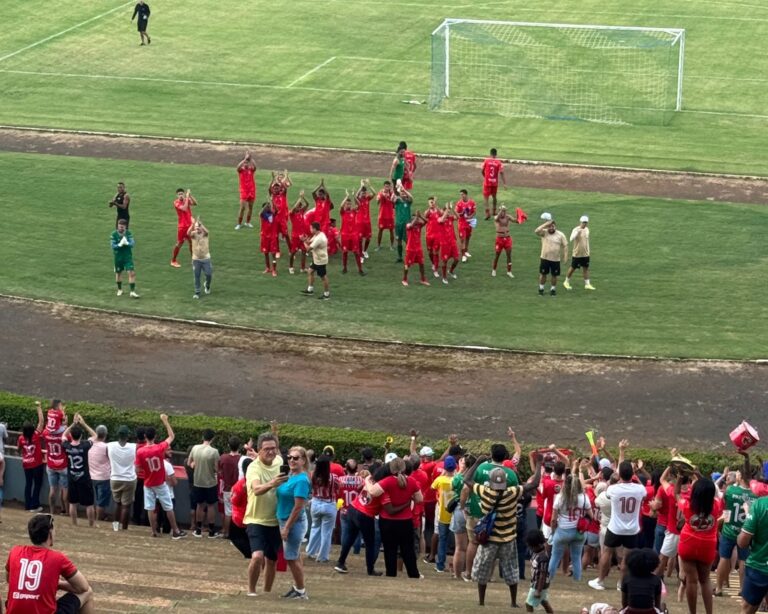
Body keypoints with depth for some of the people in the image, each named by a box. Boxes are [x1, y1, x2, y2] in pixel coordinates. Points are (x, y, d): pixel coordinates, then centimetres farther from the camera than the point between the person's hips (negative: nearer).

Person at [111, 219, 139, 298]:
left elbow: (133, 243, -12)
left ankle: (132, 292, -8)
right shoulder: (114, 234, -9)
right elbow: (113, 246, -14)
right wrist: (120, 244, -32)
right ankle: (119, 290, 36)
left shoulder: (129, 233, -5)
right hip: (118, 257, 0)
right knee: (118, 273, 14)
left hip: (128, 256, 0)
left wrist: (127, 243, -33)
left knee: (131, 273, -10)